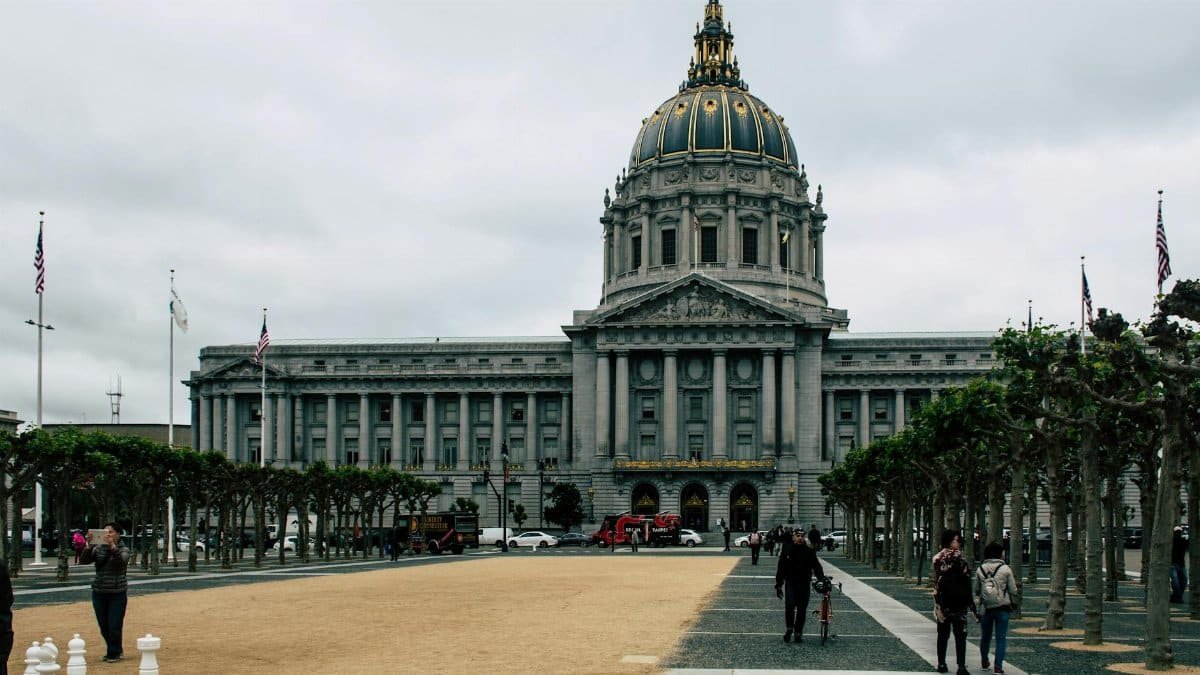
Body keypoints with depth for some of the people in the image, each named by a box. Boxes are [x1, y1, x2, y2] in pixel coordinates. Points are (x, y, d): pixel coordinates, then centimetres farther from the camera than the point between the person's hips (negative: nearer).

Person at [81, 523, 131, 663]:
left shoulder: (123, 549, -3)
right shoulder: (98, 549, 7)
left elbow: (122, 561, -24)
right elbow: (84, 560, -7)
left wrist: (112, 545, -35)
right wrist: (89, 545, -21)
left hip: (117, 593, -4)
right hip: (99, 593, 4)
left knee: (114, 626, -4)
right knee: (104, 626, 9)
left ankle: (113, 654, 12)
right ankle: (117, 651, 27)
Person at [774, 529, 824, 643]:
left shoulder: (809, 552, 3)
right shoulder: (787, 551, 2)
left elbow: (816, 566, 0)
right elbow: (780, 568, 6)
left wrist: (822, 579, -16)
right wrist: (778, 585, 3)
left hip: (804, 584, 1)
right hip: (790, 583, -1)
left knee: (802, 610, 4)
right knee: (789, 605, -18)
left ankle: (798, 633, 15)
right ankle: (789, 629, -1)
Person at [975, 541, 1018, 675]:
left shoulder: (980, 569, -2)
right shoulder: (1006, 569, -10)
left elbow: (976, 590, 3)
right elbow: (1013, 591, -5)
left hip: (986, 607, 3)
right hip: (1002, 608, -3)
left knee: (985, 636, 18)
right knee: (1001, 637, 3)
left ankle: (985, 662, 30)